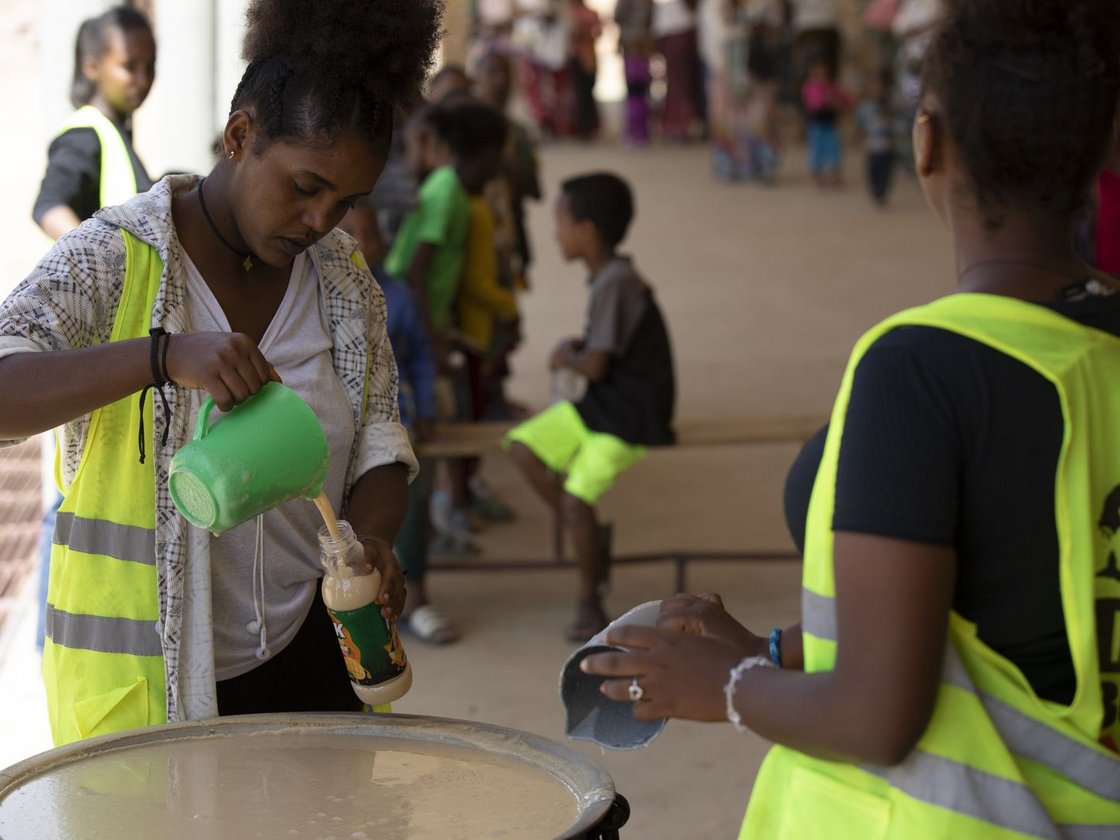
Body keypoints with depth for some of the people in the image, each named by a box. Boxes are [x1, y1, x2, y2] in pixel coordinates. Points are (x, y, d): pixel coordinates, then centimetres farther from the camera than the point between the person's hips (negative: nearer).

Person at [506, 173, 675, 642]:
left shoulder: (615, 283, -20)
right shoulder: (610, 277, 9)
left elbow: (595, 367, -21)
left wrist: (567, 358, -1)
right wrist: (575, 348, 5)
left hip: (629, 414, -9)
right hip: (599, 403, 9)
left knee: (577, 499, -14)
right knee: (524, 447, -4)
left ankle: (589, 603, 5)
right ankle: (591, 537, 8)